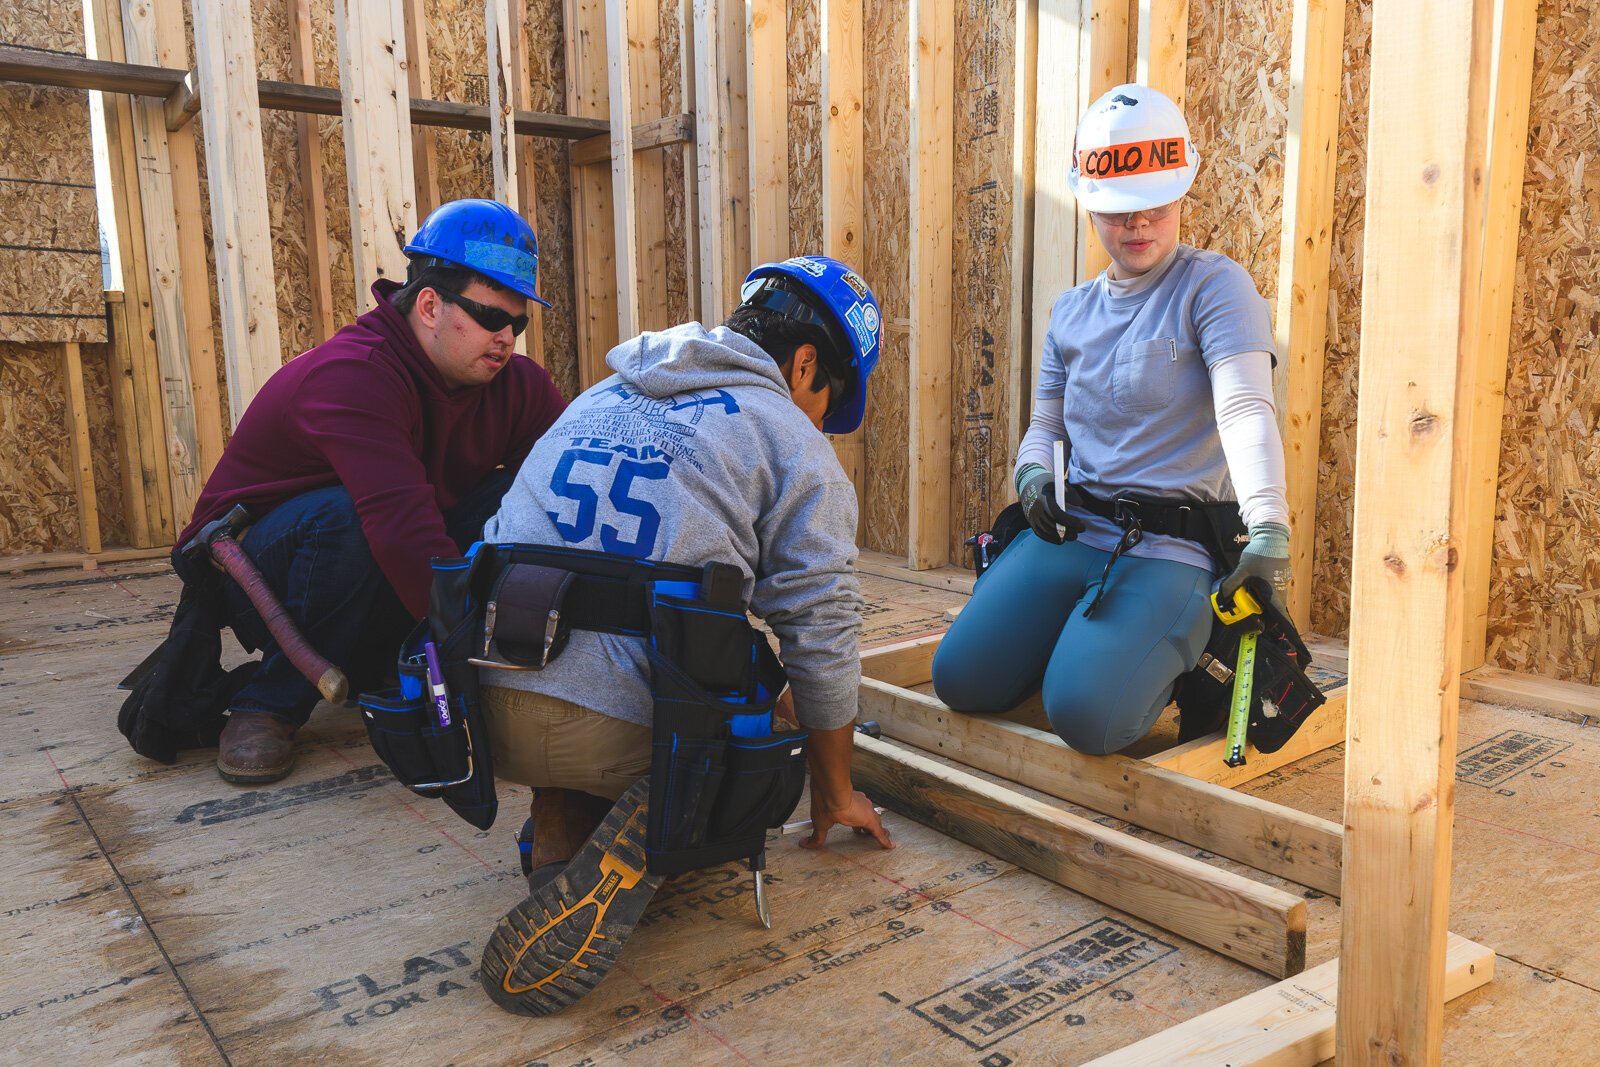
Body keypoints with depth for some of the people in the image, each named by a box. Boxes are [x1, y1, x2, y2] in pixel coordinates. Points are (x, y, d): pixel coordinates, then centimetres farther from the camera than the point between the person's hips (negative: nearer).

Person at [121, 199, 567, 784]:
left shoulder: (516, 383, -7)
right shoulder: (353, 374, -30)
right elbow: (403, 527, -42)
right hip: (254, 575, -5)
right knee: (341, 515, -38)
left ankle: (393, 670, -4)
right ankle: (269, 704, -16)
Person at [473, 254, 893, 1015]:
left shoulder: (598, 400, 22)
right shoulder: (794, 446, 4)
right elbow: (822, 639, 3)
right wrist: (834, 794, 19)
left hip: (485, 708, 6)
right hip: (623, 731, -5)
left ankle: (558, 835, 10)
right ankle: (656, 823, -9)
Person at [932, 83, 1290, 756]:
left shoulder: (1214, 285, -3)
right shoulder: (1071, 312, 16)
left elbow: (1245, 408, -18)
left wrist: (1268, 525, -33)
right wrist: (1033, 474, -3)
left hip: (1170, 549, -5)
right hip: (1069, 534, 6)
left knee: (1087, 715, -24)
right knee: (960, 680, -8)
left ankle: (1171, 656, 9)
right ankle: (1087, 641, 18)